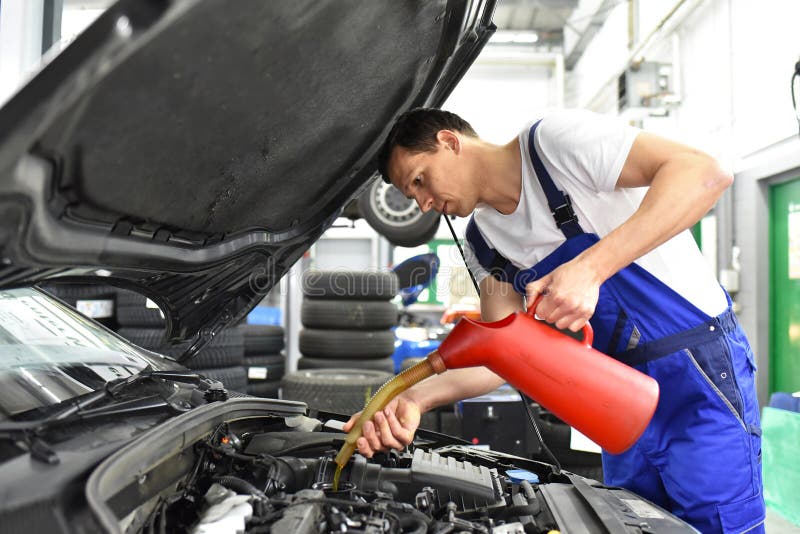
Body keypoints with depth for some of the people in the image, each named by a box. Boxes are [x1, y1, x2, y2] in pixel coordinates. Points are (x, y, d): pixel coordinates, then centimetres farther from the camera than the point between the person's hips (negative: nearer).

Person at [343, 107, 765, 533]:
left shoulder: (555, 140, -15)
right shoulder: (483, 241, 7)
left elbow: (706, 173, -26)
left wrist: (589, 267, -34)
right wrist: (416, 398, -19)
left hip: (698, 371, -7)